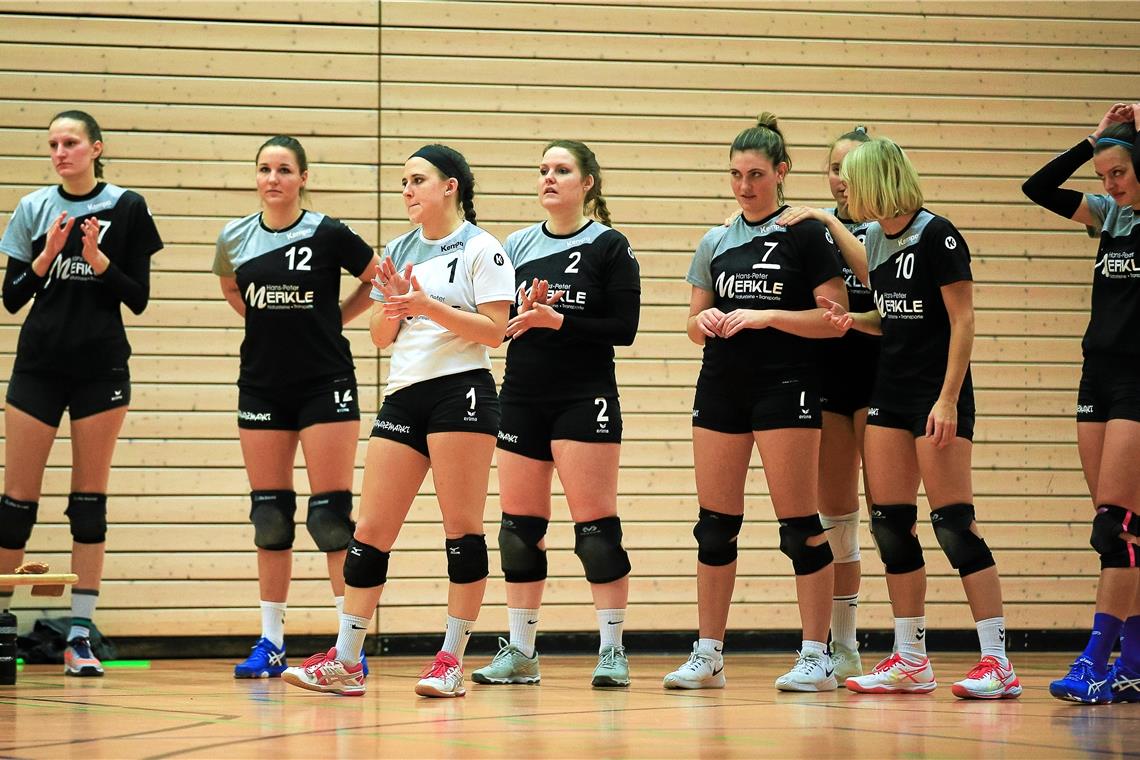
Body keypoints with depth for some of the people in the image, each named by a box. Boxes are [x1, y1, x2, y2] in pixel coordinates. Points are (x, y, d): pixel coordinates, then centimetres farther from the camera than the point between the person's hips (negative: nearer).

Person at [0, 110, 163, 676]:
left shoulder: (126, 209, 0)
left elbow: (138, 297, 0)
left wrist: (99, 260, -15)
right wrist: (47, 256, -11)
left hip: (101, 368, -1)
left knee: (90, 497, 1)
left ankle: (80, 635, 3)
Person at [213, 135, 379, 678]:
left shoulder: (328, 235, -8)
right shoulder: (236, 238, 3)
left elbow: (379, 280, 4)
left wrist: (330, 320, 1)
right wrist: (269, 321, 10)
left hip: (325, 384, -4)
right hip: (262, 385, 4)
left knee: (331, 515, -6)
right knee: (269, 518, 6)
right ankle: (270, 643, 12)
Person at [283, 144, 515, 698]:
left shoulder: (481, 249, -1)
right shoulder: (399, 251, 18)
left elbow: (494, 330, -9)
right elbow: (380, 337, 18)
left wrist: (429, 306, -17)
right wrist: (393, 303, -2)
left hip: (461, 388, -6)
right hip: (403, 396, 6)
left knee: (461, 526, -5)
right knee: (371, 528, 1)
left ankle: (452, 659, 0)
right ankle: (344, 661, 3)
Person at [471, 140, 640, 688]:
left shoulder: (609, 246, -3)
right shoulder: (518, 245, 11)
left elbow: (624, 328, -9)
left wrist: (558, 320, -18)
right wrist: (520, 314, -10)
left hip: (584, 398, -5)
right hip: (522, 397, 5)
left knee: (596, 527, -7)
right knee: (519, 528, 6)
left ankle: (612, 650, -1)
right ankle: (520, 653, 13)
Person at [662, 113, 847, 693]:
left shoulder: (806, 234, -2)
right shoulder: (715, 243, 13)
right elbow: (695, 326, 18)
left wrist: (767, 316, -17)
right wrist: (706, 323, -5)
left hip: (786, 387, -5)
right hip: (721, 386, 5)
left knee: (800, 525, -5)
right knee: (715, 524, 5)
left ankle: (816, 657, -1)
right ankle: (708, 656, 12)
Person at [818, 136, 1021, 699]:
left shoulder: (936, 236, -13)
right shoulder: (877, 240, 11)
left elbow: (963, 321, -15)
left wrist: (948, 399, -20)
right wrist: (853, 321, 1)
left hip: (937, 395, -9)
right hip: (890, 393, 9)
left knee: (953, 522, -11)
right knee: (890, 523, 6)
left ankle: (997, 662, -9)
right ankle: (910, 662, 12)